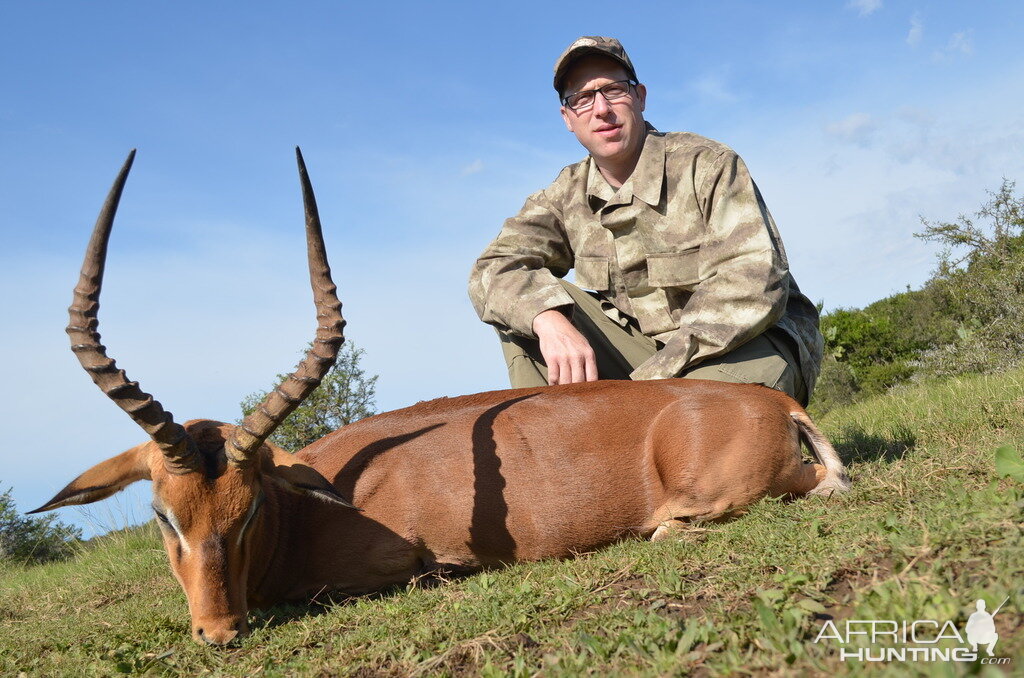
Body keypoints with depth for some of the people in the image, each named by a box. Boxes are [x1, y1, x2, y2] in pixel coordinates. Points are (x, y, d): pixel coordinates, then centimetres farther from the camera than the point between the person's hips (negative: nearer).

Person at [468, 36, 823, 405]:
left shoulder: (708, 164, -11)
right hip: (647, 357, 4)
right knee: (530, 303, -15)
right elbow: (494, 269, -9)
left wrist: (653, 375, -30)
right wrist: (548, 318, -33)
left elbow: (754, 281, -21)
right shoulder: (567, 195, 3)